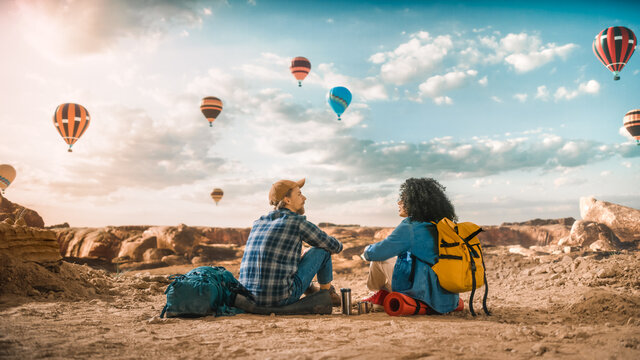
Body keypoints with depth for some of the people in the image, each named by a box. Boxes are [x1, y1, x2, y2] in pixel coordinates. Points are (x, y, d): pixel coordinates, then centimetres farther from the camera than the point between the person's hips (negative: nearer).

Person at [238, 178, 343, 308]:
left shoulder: (258, 223, 12)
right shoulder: (298, 222, -6)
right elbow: (335, 246, 6)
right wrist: (338, 245, 31)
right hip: (282, 299, -7)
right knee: (323, 248, 8)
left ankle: (310, 290, 41)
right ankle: (327, 293, 29)